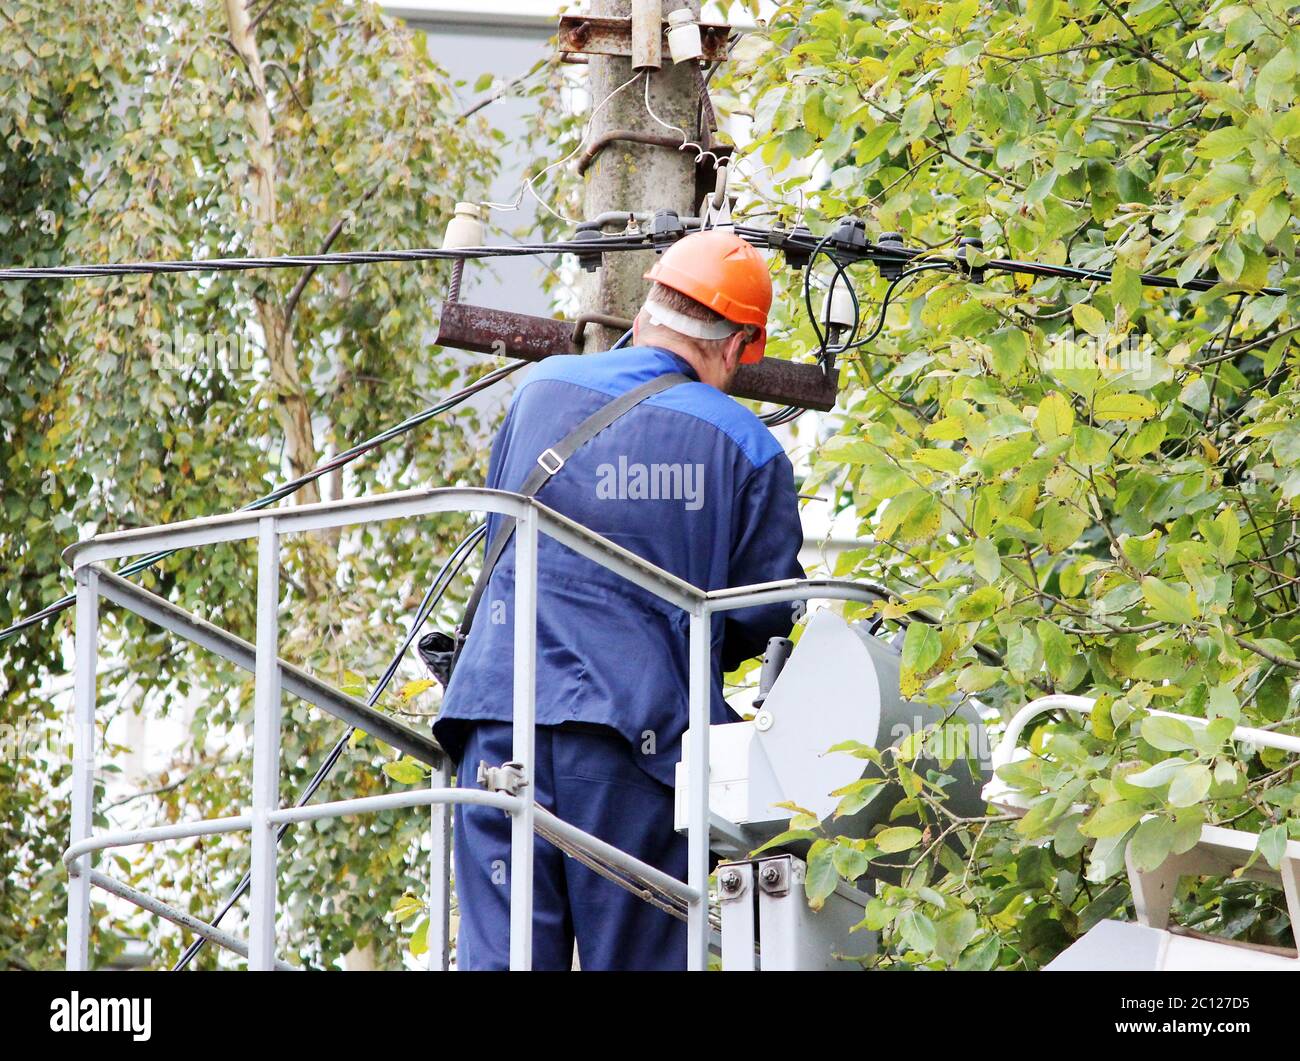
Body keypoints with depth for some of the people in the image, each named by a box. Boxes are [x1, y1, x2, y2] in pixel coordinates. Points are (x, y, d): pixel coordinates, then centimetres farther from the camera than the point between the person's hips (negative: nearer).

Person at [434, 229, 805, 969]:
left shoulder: (541, 389, 11)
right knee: (637, 957, 3)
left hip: (501, 707, 2)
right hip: (637, 729, -2)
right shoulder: (748, 446, 1)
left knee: (499, 950, 1)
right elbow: (762, 617, 5)